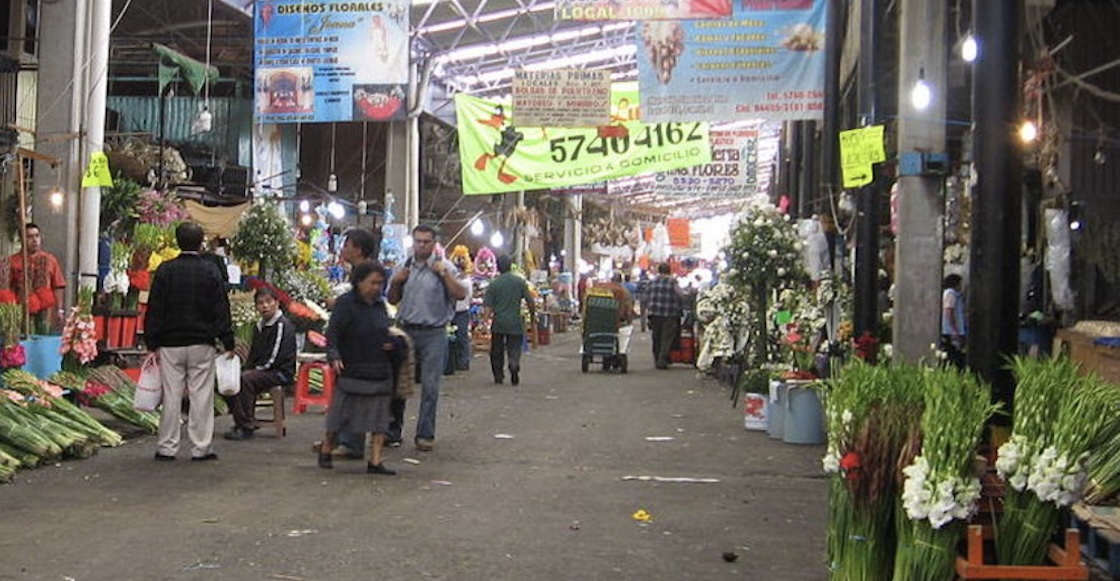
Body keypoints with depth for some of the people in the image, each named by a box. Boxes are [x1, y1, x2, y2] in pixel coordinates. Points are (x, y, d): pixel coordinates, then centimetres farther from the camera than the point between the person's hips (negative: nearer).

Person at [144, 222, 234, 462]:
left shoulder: (165, 270, 0)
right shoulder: (211, 271, -2)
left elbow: (154, 309, 1)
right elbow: (221, 310, -2)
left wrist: (153, 343, 5)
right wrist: (228, 343, 2)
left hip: (170, 344, 1)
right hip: (202, 343, -1)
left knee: (171, 396, 5)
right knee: (201, 395, 2)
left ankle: (167, 448, 8)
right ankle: (200, 448, 4)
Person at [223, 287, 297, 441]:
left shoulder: (283, 325, -14)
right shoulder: (259, 326, 15)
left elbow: (273, 359, -19)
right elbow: (253, 354, 19)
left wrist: (250, 370, -13)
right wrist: (246, 368, -1)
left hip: (281, 373, -9)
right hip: (261, 370, 9)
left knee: (245, 379, -30)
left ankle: (246, 427, -23)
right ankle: (241, 420, 8)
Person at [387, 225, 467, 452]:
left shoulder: (443, 266, -1)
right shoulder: (403, 267, 11)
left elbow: (460, 294, -12)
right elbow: (392, 300, 16)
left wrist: (444, 273, -17)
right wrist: (395, 282, -1)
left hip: (434, 333, -3)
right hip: (405, 330, 4)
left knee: (430, 386, -1)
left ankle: (425, 435, 6)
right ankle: (392, 430, 20)